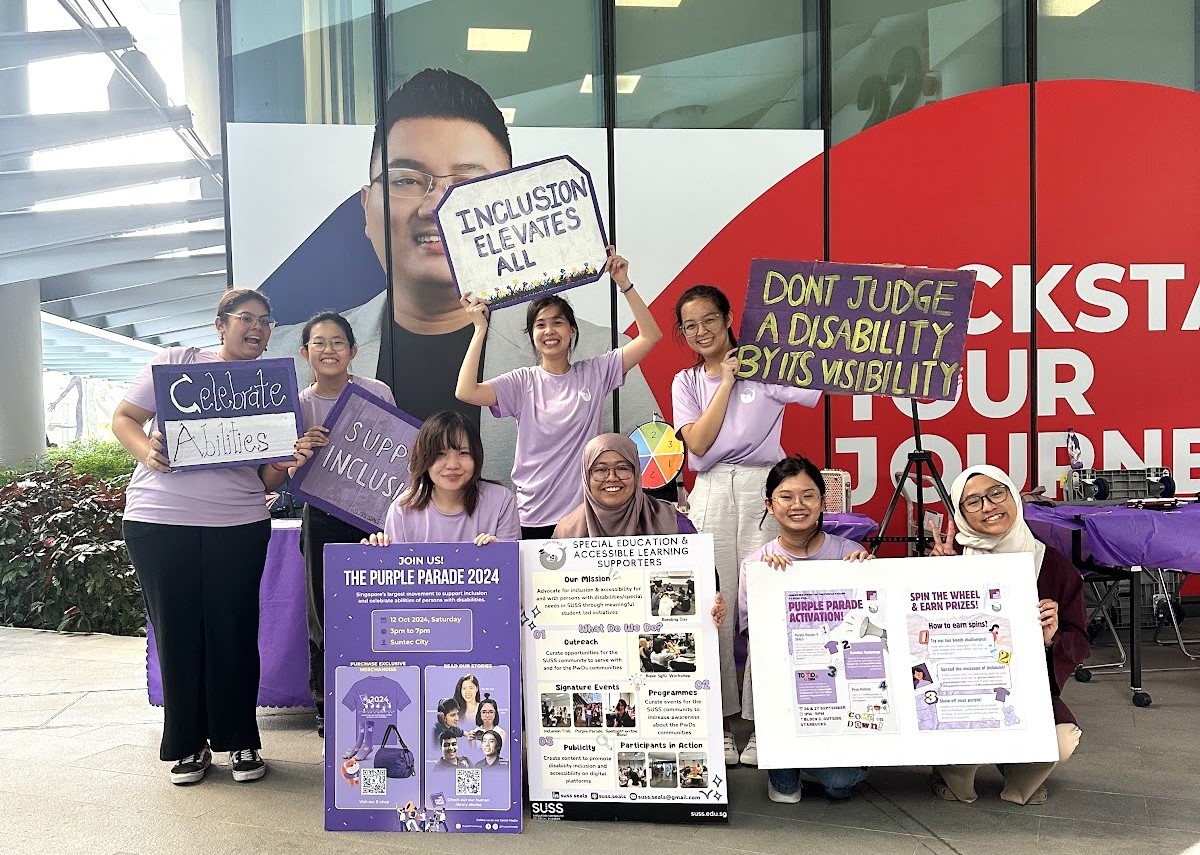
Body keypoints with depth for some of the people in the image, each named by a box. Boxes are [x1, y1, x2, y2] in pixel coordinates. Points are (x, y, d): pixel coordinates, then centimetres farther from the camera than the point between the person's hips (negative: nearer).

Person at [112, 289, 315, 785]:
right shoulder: (176, 363, 4)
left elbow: (267, 479, 8)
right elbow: (124, 418, 8)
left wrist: (289, 464, -14)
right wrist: (147, 452, -12)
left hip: (238, 524, 1)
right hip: (159, 520, -1)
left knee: (233, 632, 5)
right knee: (176, 632, 6)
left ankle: (241, 741, 21)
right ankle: (188, 744, 23)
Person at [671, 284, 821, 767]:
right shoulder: (687, 383, 14)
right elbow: (697, 443, -2)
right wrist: (726, 381, -1)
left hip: (763, 487, -2)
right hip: (712, 493, 2)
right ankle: (721, 722, 10)